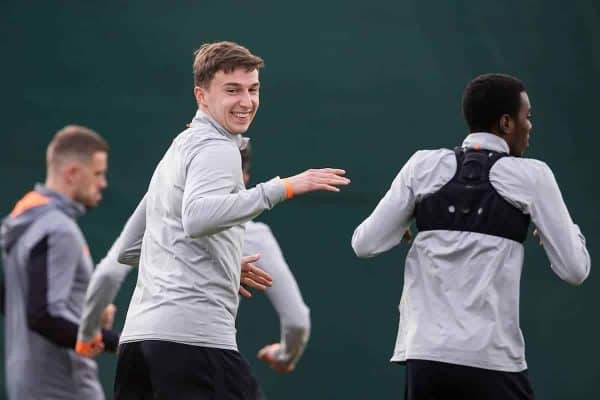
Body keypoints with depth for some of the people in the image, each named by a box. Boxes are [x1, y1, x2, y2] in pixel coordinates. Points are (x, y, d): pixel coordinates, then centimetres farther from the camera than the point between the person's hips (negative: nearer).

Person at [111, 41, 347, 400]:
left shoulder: (178, 148, 25)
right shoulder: (217, 149, -5)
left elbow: (128, 249, 32)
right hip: (193, 334, -9)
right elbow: (197, 218, -27)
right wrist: (283, 188, -29)